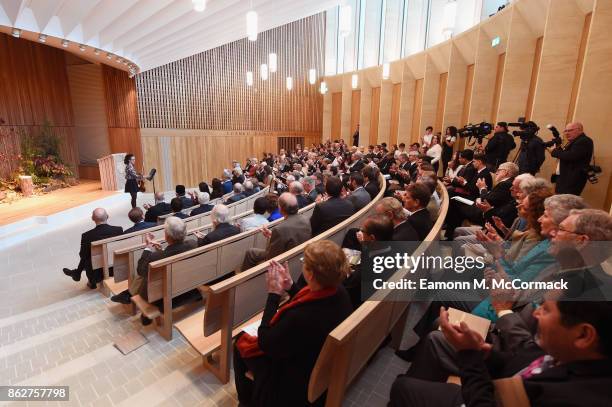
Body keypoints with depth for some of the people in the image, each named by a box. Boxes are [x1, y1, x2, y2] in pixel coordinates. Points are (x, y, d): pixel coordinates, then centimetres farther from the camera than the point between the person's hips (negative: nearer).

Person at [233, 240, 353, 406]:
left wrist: (274, 294, -23)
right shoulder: (339, 292, -20)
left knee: (241, 342, 14)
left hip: (295, 378, -6)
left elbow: (264, 342, -23)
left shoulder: (299, 317, -42)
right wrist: (290, 286, -9)